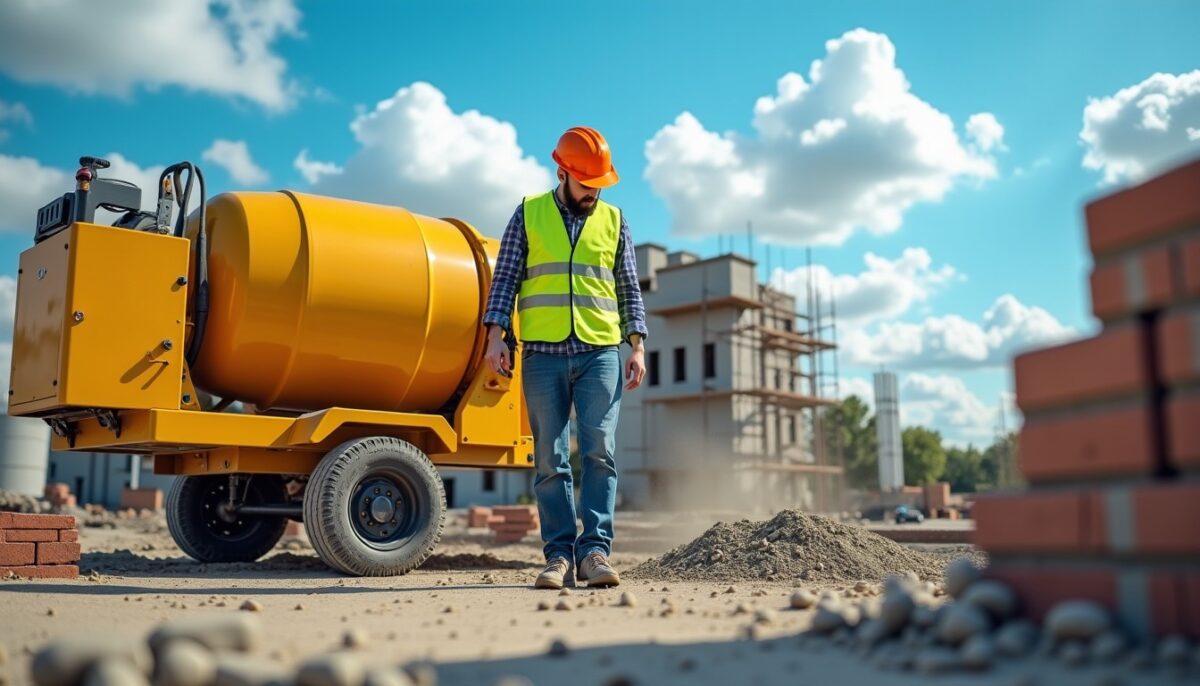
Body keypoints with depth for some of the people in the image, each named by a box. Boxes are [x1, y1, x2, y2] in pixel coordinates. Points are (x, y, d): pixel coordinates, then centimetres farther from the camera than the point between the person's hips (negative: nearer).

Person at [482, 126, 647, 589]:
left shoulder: (613, 220, 13)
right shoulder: (528, 214, 9)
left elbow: (629, 290, 14)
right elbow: (505, 279, 7)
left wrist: (637, 346, 3)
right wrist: (496, 336, -5)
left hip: (601, 353, 1)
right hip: (542, 355, 0)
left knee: (599, 452, -9)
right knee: (550, 459, 1)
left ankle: (595, 550, -6)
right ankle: (559, 554, 6)